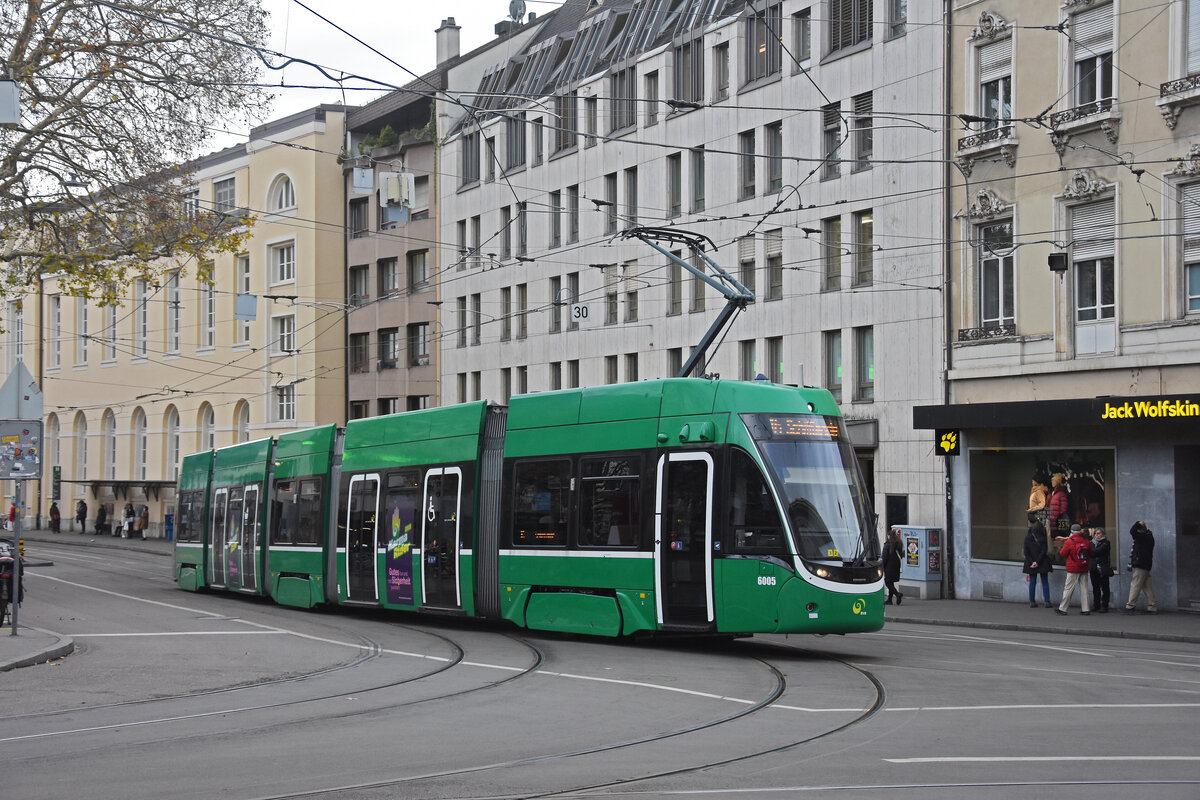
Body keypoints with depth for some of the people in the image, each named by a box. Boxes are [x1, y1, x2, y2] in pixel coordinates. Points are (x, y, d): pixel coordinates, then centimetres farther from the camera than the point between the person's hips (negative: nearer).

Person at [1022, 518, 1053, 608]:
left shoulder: (1027, 538, -4)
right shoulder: (1043, 538, -10)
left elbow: (1026, 552, -5)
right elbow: (1044, 551, -12)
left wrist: (1032, 562, -6)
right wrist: (1037, 562, -10)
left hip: (1031, 564, 2)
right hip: (1043, 563, -1)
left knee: (1032, 582, 8)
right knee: (1045, 582, 7)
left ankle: (1032, 602, 7)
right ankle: (1047, 601, 4)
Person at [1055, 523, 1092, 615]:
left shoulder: (1069, 542, -12)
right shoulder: (1087, 541, 2)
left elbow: (1062, 554, -3)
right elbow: (1090, 554, 14)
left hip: (1073, 570, -4)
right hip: (1084, 569, 4)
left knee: (1068, 588, 0)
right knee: (1084, 588, 7)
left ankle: (1062, 609, 4)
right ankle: (1086, 609, 6)